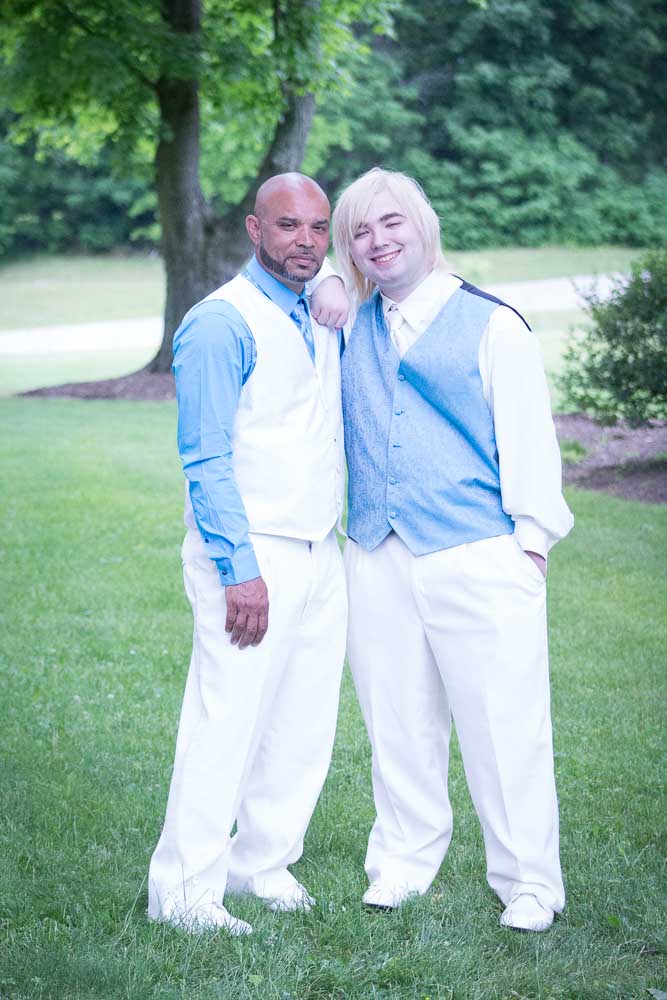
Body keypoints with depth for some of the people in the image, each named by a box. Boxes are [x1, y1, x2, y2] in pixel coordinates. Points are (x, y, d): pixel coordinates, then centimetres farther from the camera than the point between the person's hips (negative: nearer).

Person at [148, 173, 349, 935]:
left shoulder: (323, 321, 14)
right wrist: (241, 570, -20)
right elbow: (206, 460, -15)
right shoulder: (221, 324, -11)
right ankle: (183, 891, 5)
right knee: (227, 723, -6)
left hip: (319, 556, 8)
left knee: (304, 725, 12)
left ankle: (264, 861, 28)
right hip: (251, 561, -8)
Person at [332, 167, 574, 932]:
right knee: (398, 721, 10)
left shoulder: (491, 324, 1)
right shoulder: (352, 330, 13)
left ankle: (529, 883, 7)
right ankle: (403, 862, 24)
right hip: (378, 557, 5)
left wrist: (532, 538, -4)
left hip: (478, 555, -4)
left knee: (504, 723, -3)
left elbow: (528, 437, 0)